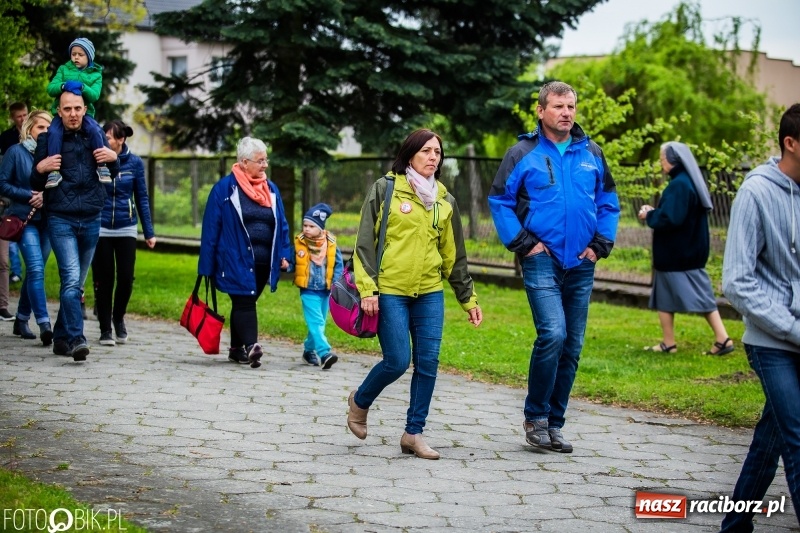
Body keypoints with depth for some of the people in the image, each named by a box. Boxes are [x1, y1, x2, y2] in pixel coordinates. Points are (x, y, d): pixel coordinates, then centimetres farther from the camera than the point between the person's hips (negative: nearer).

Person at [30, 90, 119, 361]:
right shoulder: (48, 139, 3)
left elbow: (114, 175, 18)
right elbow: (36, 185, 7)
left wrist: (113, 158, -3)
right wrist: (40, 169, -14)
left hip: (91, 221, 3)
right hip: (60, 220, -3)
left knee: (76, 283, 10)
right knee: (71, 279, -17)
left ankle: (61, 337, 22)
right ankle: (76, 339, -22)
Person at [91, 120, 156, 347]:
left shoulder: (134, 163, 0)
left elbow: (142, 198, 6)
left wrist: (149, 232, 5)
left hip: (126, 229, 1)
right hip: (100, 228, -1)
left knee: (125, 279, -2)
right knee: (104, 280, 2)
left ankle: (118, 319, 25)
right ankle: (105, 329, 15)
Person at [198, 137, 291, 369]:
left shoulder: (271, 189, 11)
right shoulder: (225, 188, -5)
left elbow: (282, 225, 16)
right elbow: (211, 227, -4)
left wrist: (284, 254, 5)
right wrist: (207, 265, -6)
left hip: (263, 261, 5)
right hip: (237, 260, -5)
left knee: (245, 303, 12)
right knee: (244, 302, -13)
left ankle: (236, 349, 21)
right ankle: (251, 346, -22)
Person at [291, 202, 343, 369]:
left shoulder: (331, 244, -3)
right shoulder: (299, 243, -5)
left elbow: (338, 264, 7)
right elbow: (291, 262, 7)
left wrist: (335, 282, -3)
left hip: (325, 291, 3)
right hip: (308, 291, -3)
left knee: (319, 323, 13)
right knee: (316, 322, -14)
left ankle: (309, 350, 30)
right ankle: (324, 353, -24)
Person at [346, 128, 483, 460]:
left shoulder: (445, 201, 12)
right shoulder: (385, 189, -2)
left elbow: (453, 254, 17)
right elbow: (365, 242, -4)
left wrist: (468, 299, 16)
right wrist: (367, 288, -13)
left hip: (430, 293, 5)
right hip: (390, 292, -4)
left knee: (428, 363, -2)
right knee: (398, 361, -8)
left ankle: (414, 433, 9)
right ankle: (360, 401, 22)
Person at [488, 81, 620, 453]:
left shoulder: (591, 154, 10)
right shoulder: (523, 154, -1)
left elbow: (608, 202, 17)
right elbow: (499, 200, 1)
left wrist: (601, 244, 5)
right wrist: (522, 243, -6)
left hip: (581, 265, 4)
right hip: (542, 261, -4)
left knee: (572, 346, 6)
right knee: (552, 334, -19)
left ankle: (554, 424, 16)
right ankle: (535, 416, -3)